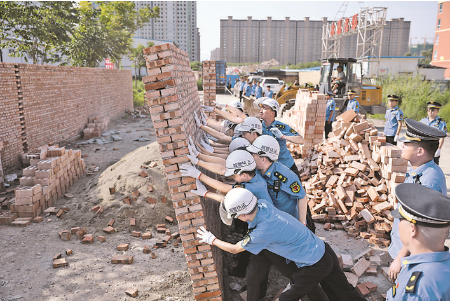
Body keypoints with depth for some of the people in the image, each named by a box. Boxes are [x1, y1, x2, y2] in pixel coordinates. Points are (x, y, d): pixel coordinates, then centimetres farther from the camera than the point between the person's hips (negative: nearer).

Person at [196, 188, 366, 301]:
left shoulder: (262, 232, -28)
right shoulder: (264, 205, -9)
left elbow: (234, 249, -8)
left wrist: (211, 240, 7)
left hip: (315, 267, -7)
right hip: (325, 250, 7)